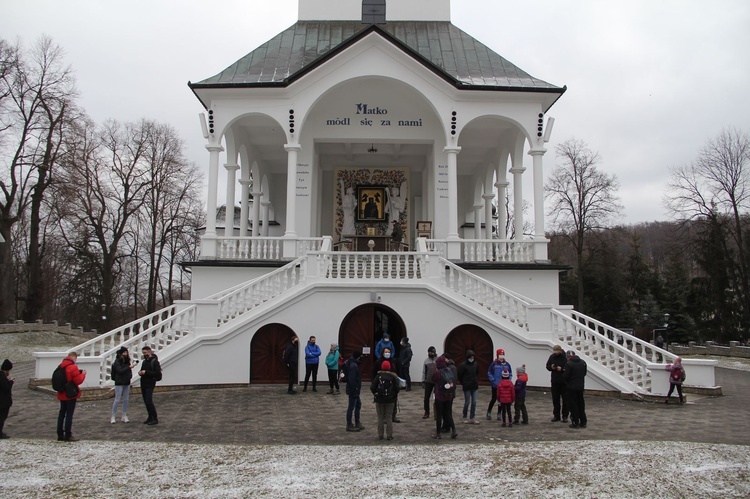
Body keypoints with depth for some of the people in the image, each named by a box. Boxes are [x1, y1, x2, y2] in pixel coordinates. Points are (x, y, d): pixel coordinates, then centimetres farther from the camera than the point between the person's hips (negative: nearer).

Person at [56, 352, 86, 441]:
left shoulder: (61, 366, 6)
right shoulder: (73, 367, -18)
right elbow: (78, 381, -18)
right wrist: (83, 374, -1)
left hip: (62, 394, 7)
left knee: (62, 413, 14)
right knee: (69, 414, -2)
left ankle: (60, 434, 19)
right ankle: (68, 435, 1)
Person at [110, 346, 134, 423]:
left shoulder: (127, 361, 8)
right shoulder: (117, 362, -9)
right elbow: (120, 371, -21)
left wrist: (130, 375, 2)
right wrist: (129, 367, -28)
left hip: (127, 383, 6)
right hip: (119, 383, -6)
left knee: (126, 400, 8)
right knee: (117, 400, -3)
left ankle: (124, 417, 17)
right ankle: (113, 417, 7)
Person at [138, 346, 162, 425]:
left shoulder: (154, 361, -11)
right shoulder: (144, 361, 14)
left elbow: (157, 373, -18)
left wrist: (146, 372, -21)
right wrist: (140, 372, 1)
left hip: (150, 384, -8)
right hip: (143, 383, 8)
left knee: (149, 401, -11)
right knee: (146, 401, 10)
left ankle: (155, 419, -5)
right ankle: (150, 417, 20)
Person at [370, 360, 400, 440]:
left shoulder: (378, 376, -8)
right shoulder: (393, 376, -6)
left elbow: (372, 387, -11)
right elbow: (397, 388, -6)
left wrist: (375, 394, 6)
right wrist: (393, 395, 10)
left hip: (379, 400, 0)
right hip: (390, 400, 1)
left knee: (380, 418, 8)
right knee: (388, 417, 7)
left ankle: (380, 435, 11)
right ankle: (389, 435, 6)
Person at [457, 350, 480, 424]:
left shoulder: (475, 364, 3)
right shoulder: (463, 365, -11)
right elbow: (459, 375, -4)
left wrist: (476, 382, 12)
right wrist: (463, 383, 3)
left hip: (474, 386, 4)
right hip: (467, 387, -4)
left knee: (474, 403, 4)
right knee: (467, 402, 2)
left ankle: (472, 418, 12)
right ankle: (465, 418, 18)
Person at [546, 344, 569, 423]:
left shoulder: (566, 357, -12)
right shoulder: (552, 357, 5)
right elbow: (547, 366, 14)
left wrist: (562, 369, -24)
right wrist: (551, 367, -7)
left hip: (564, 382, -5)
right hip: (554, 382, 5)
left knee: (565, 399, 3)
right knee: (555, 399, 9)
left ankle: (565, 416, 11)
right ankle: (556, 415, 18)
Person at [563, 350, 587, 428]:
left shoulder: (568, 364, -18)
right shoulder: (583, 362, 3)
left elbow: (565, 376, -18)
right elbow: (584, 373, 13)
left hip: (571, 387, -6)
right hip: (580, 386, 6)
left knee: (573, 405, 2)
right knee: (581, 404, 15)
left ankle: (575, 422, 3)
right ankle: (583, 422, 19)